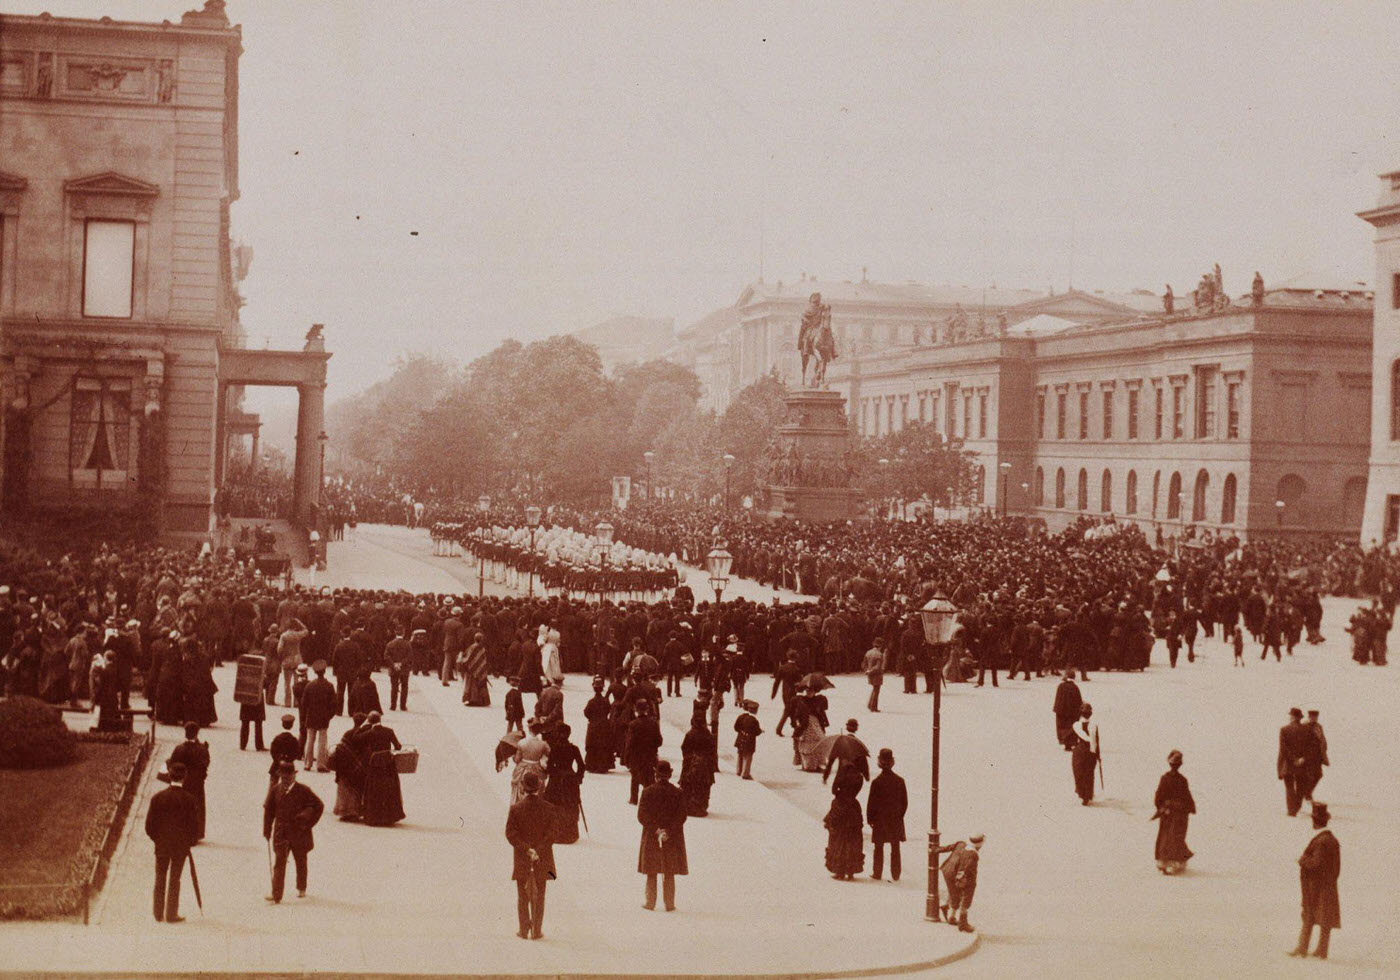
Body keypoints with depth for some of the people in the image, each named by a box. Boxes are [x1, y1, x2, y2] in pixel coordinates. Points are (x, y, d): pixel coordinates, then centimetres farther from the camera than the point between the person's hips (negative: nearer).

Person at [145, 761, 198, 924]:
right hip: (181, 845, -2)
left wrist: (157, 839, 13)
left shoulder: (157, 798, -5)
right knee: (174, 879, 5)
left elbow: (149, 824, -2)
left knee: (160, 879, 12)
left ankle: (159, 914, 15)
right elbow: (194, 825, -8)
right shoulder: (189, 800, -11)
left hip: (161, 845, 2)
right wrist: (190, 842, 8)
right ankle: (171, 914, 6)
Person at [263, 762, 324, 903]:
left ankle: (301, 889, 35)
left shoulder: (303, 791, -7)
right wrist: (267, 830, 5)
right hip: (281, 833, 1)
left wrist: (308, 822, -9)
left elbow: (318, 806, -2)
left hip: (299, 832, -1)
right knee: (278, 864, -8)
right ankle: (276, 895, -10)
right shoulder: (275, 791, 0)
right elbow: (268, 810, 8)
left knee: (301, 862, 15)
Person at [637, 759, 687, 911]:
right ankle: (669, 904, 10)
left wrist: (655, 830, -10)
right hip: (672, 840, 0)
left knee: (651, 873, 11)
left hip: (650, 838, 0)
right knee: (669, 873, 9)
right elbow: (681, 817, -9)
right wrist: (668, 832, -11)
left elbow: (641, 816, -10)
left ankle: (650, 903, 14)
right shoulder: (677, 793, -6)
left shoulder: (648, 792, -7)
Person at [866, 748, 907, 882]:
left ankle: (877, 873, 15)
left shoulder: (876, 782, -14)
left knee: (878, 848, 10)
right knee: (895, 848, 8)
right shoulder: (899, 781, -5)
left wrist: (869, 818, 2)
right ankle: (895, 875, 8)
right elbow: (905, 802, 3)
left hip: (880, 820, -2)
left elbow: (871, 802, -9)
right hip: (896, 820, 2)